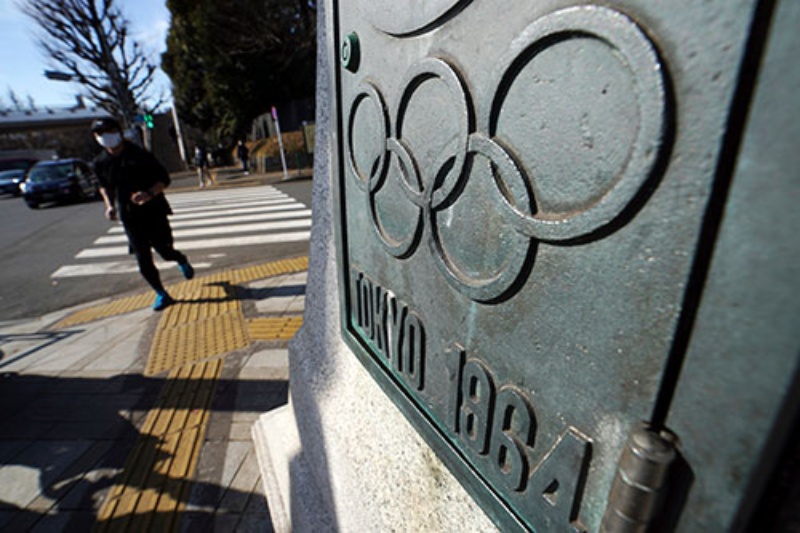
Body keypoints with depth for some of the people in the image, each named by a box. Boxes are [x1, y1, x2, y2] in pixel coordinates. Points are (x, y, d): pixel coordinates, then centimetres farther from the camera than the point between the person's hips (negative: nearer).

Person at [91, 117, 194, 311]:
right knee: (143, 260, -1)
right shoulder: (100, 163, 5)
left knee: (166, 251, -2)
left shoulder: (140, 155, -7)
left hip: (154, 213, -3)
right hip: (129, 218, 3)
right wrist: (109, 205, 5)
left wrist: (149, 193, -23)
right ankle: (161, 294, 14)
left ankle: (182, 261, 35)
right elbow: (104, 186, 22)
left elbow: (164, 179, -5)